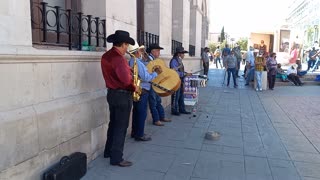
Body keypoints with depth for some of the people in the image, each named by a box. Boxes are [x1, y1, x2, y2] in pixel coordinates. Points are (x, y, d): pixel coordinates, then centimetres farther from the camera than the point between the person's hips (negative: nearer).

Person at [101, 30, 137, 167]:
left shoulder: (106, 56, 8)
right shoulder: (118, 58, -21)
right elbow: (126, 80, -31)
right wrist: (134, 88, -13)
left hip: (111, 93, 9)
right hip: (122, 95, -9)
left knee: (113, 123, 20)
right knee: (121, 126, 0)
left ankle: (108, 151, 33)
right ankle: (116, 158, 9)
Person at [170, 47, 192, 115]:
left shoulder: (179, 60, 13)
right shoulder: (174, 61, -17)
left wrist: (186, 73, 6)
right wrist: (185, 74, -22)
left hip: (181, 81, 10)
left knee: (181, 96, 16)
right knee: (175, 97, 0)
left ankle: (182, 109, 27)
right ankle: (174, 111, 12)